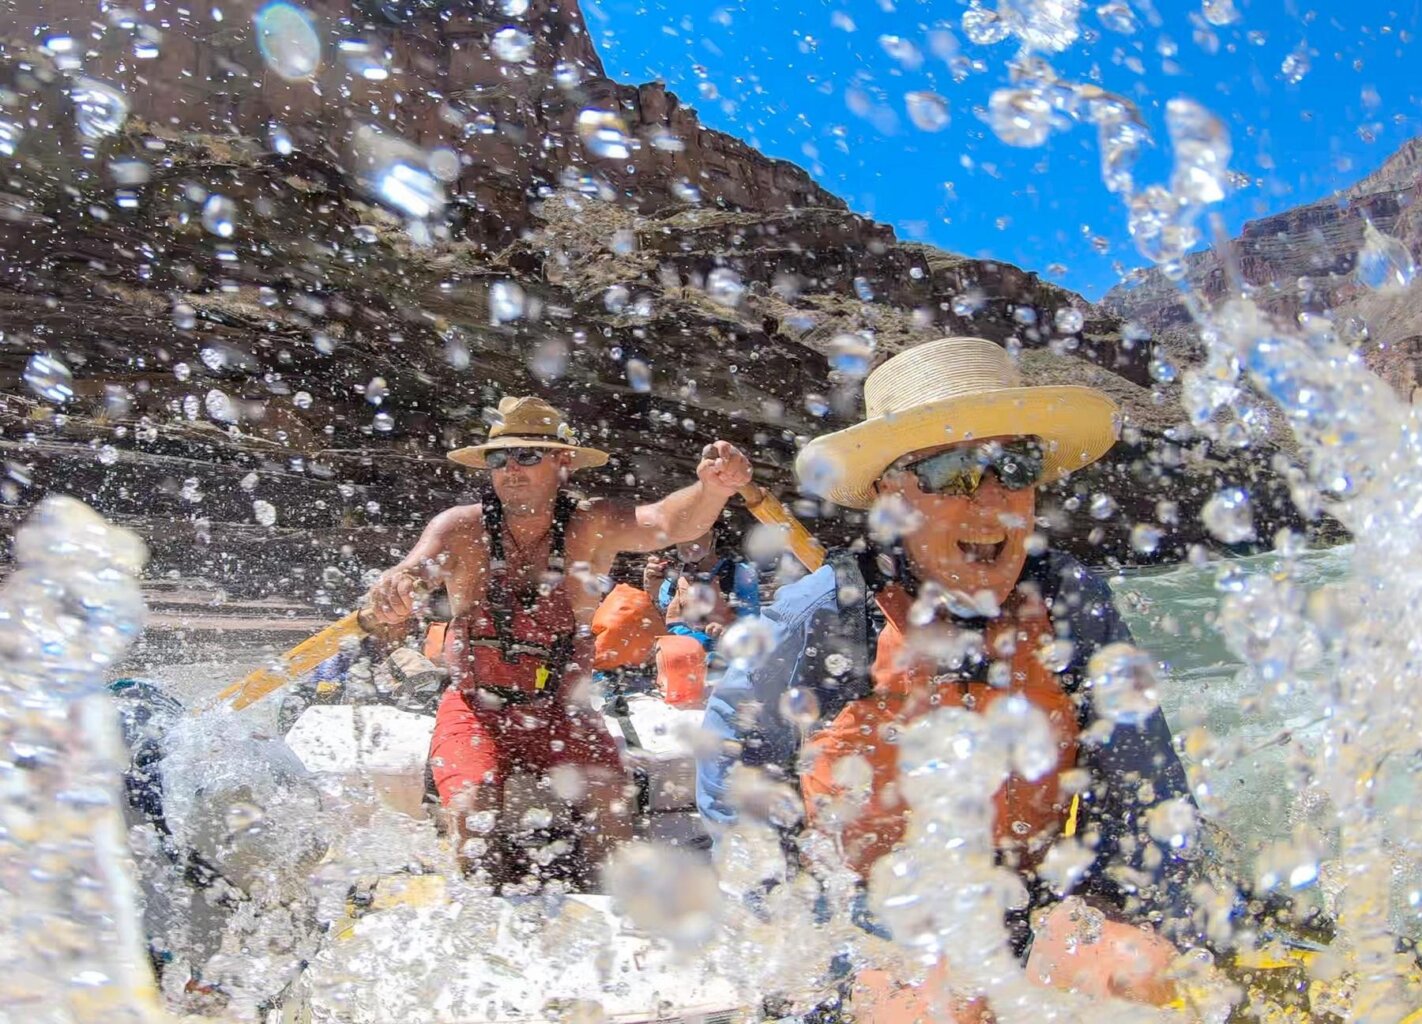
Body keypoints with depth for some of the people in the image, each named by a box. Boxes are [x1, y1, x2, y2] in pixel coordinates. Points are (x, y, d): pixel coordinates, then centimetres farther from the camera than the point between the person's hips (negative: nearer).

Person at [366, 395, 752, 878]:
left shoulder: (591, 527, -8)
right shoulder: (462, 529, -7)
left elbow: (670, 521, -26)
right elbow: (415, 569, -24)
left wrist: (714, 488, -49)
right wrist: (394, 588, -50)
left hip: (563, 715, 1)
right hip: (475, 711, 0)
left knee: (611, 803, -19)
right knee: (473, 809, -23)